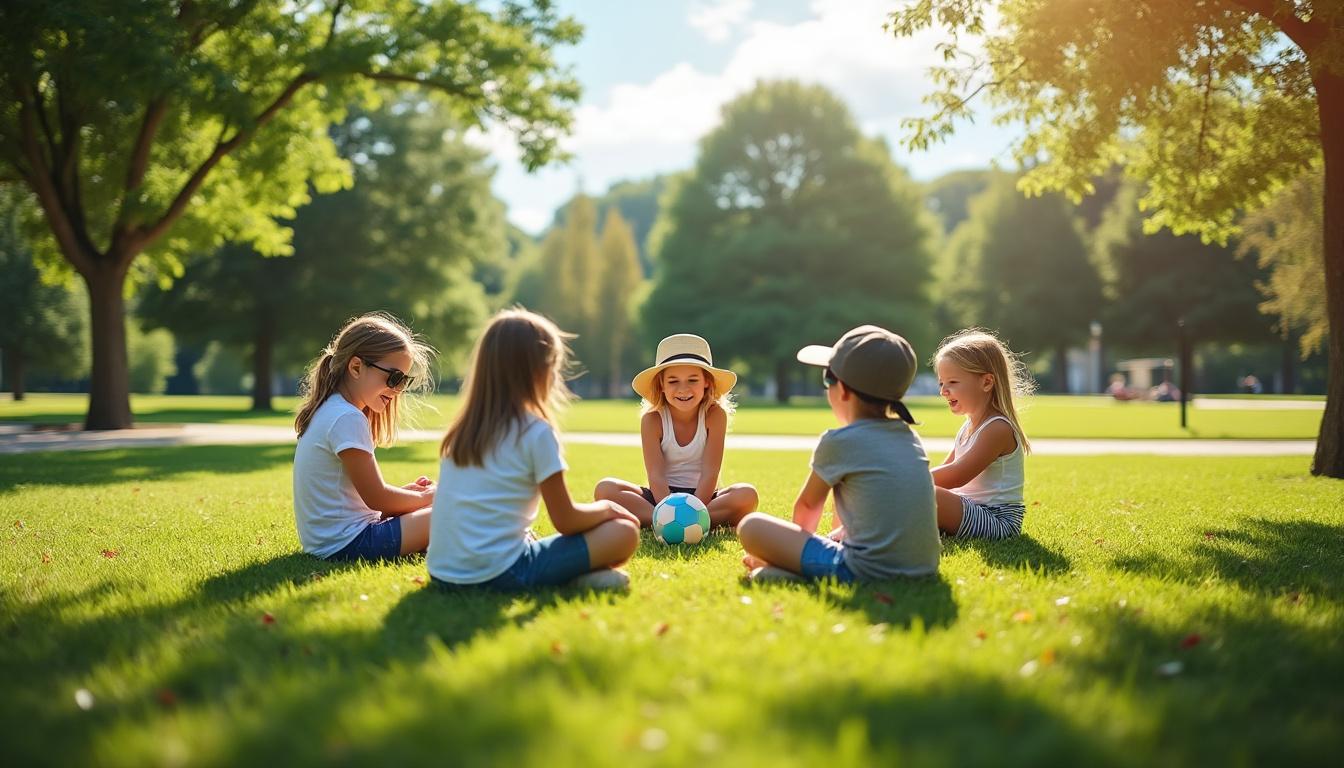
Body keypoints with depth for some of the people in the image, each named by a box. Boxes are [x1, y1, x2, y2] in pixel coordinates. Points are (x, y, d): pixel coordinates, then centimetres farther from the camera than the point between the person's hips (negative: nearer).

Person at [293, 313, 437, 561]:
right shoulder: (347, 419, -17)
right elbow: (376, 498, -16)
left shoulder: (329, 411, 14)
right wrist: (426, 498, -1)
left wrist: (406, 491, 6)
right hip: (346, 544, -10)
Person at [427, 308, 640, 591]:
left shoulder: (463, 429, 13)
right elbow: (566, 521, -3)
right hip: (500, 573, -7)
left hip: (444, 572, 7)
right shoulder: (536, 432, -7)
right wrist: (606, 508, 16)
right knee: (625, 532, 1)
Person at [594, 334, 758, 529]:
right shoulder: (652, 420, -10)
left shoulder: (715, 415, -10)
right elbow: (656, 476, -17)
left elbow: (709, 473, -15)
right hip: (662, 495, 0)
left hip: (702, 495, 0)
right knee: (605, 489, -23)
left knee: (747, 494, -31)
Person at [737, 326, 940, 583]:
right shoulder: (910, 436, 13)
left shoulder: (839, 442, -5)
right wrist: (836, 535, 33)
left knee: (750, 525, -1)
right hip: (923, 568, 8)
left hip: (868, 570, -7)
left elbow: (806, 506, 12)